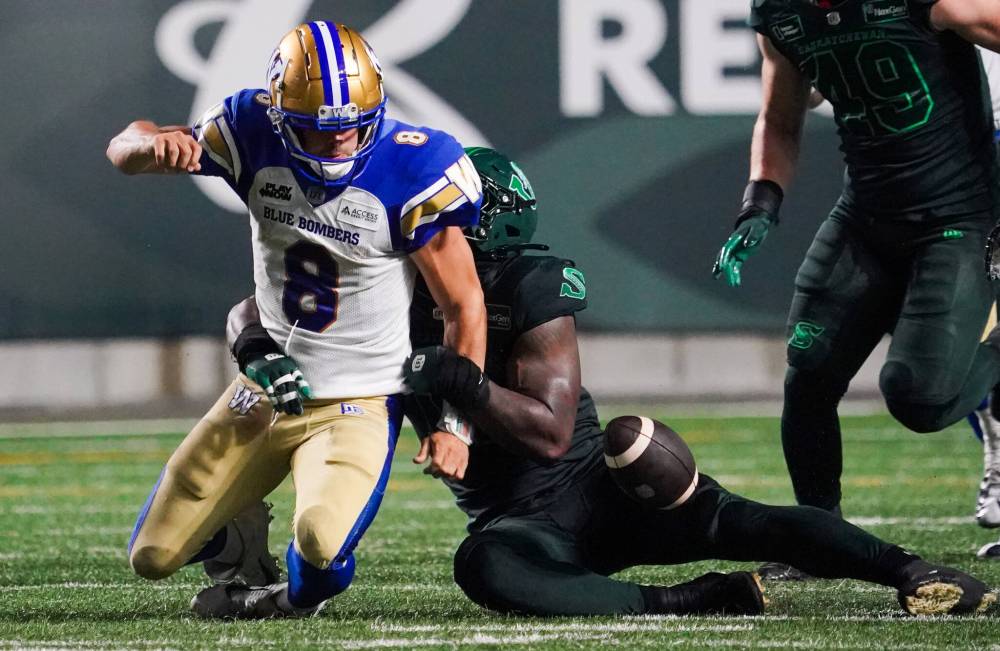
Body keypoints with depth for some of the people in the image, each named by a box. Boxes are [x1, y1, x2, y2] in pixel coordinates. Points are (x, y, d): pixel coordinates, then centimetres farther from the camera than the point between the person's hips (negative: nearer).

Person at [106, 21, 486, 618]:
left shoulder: (411, 175, -20)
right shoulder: (258, 139, -10)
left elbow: (465, 306, -12)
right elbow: (124, 152, -4)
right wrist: (157, 143, -28)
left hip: (359, 406, -4)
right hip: (265, 390, 4)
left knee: (321, 541, -32)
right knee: (153, 556, 6)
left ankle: (301, 593, 6)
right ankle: (242, 541, 40)